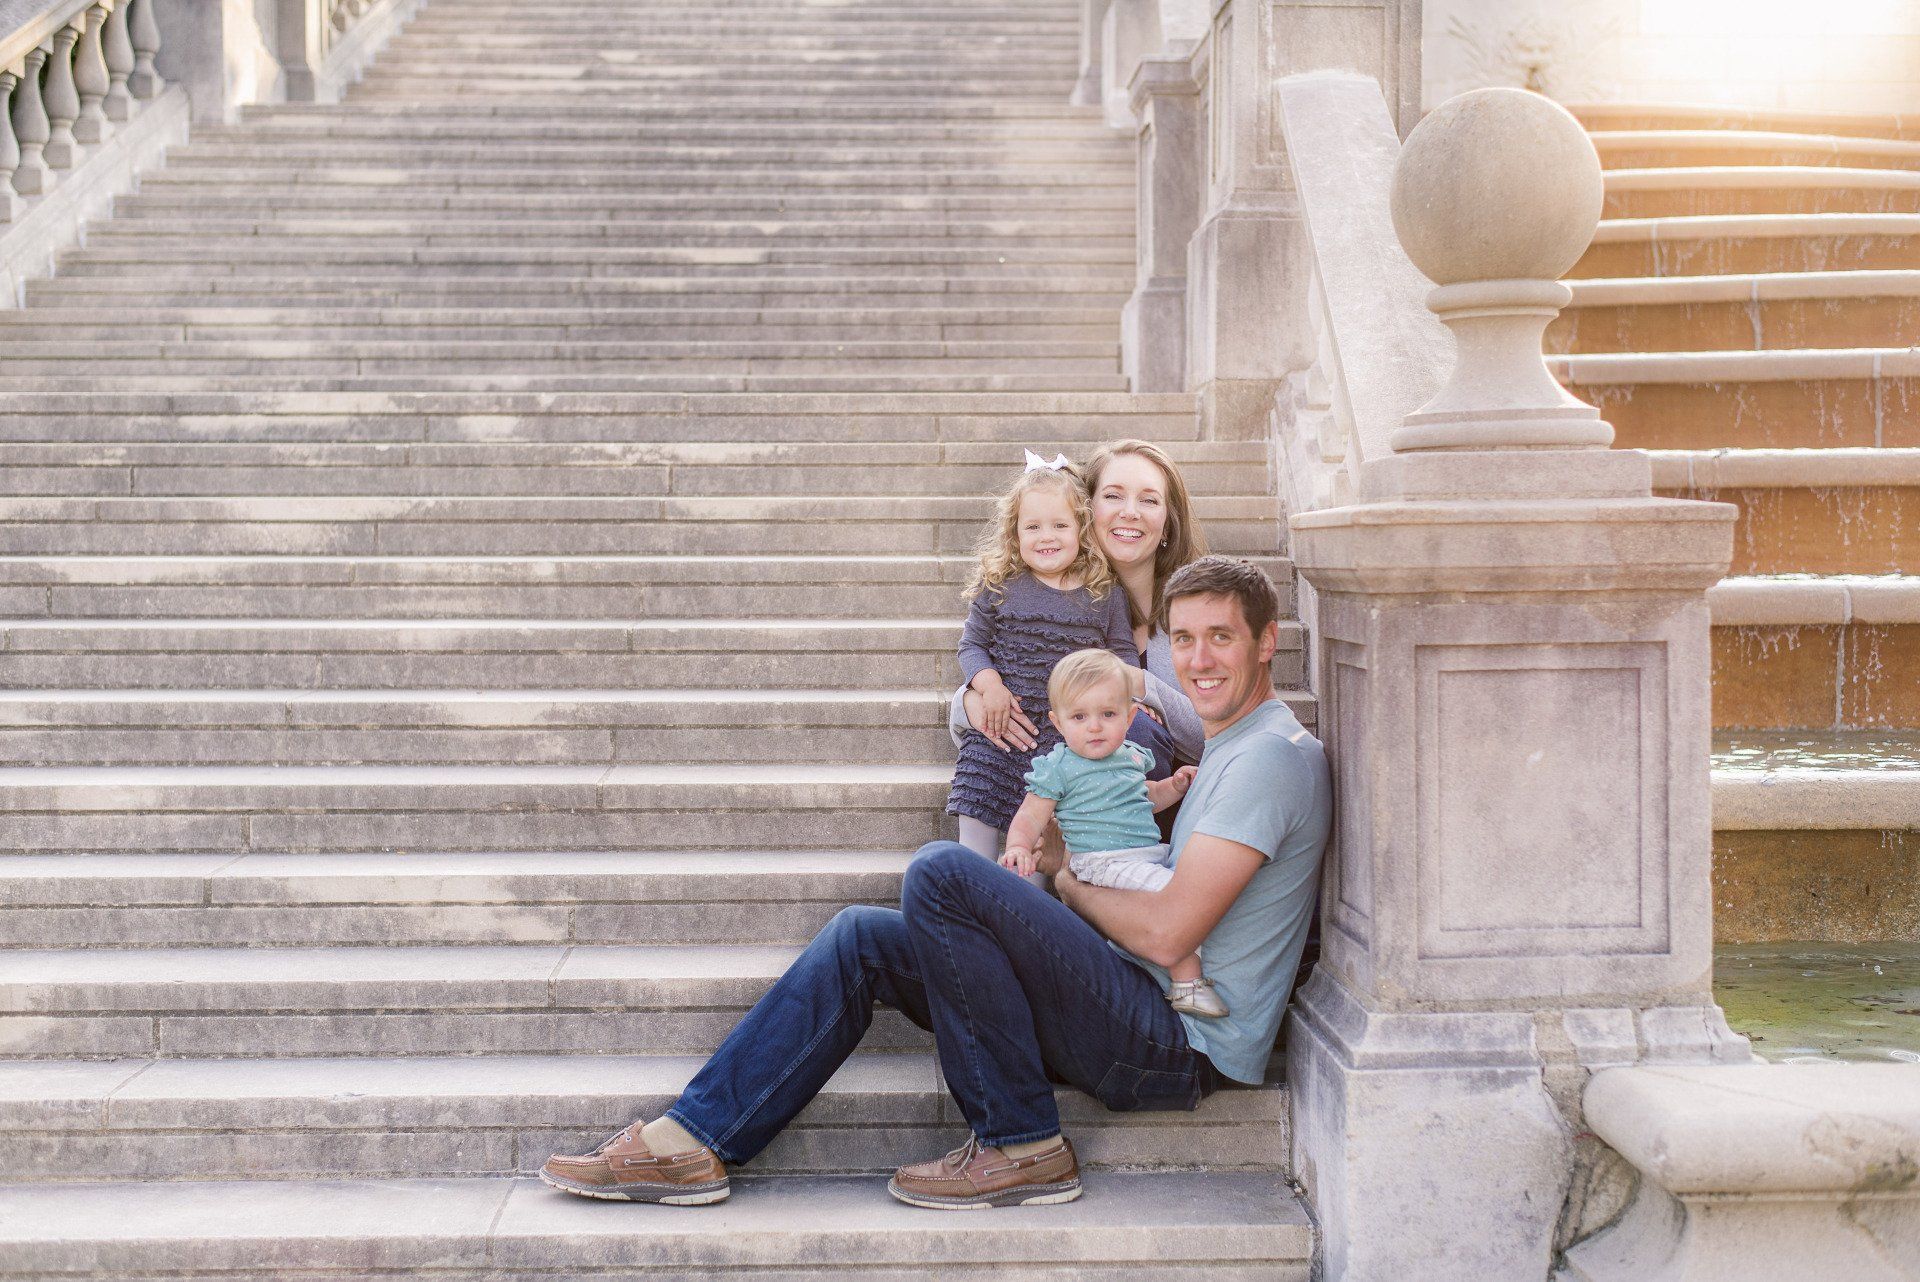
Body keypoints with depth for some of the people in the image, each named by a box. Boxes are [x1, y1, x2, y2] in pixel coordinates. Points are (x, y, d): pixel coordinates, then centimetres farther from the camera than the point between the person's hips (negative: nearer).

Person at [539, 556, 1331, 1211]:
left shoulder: (1271, 753, -13)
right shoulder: (1228, 749, 19)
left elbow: (1165, 933, -20)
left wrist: (1073, 887, -1)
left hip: (1180, 1048, -10)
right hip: (1147, 1017, 10)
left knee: (941, 873, -24)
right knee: (861, 937, 4)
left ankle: (1022, 1145, -14)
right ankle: (692, 1141, 0)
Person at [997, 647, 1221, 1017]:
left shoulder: (1131, 755, 16)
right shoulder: (1058, 768, -3)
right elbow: (1030, 817, -4)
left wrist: (1174, 786, 16)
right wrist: (1019, 846, -25)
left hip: (1152, 853, 8)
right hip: (1104, 862, -8)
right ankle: (1186, 984, -22)